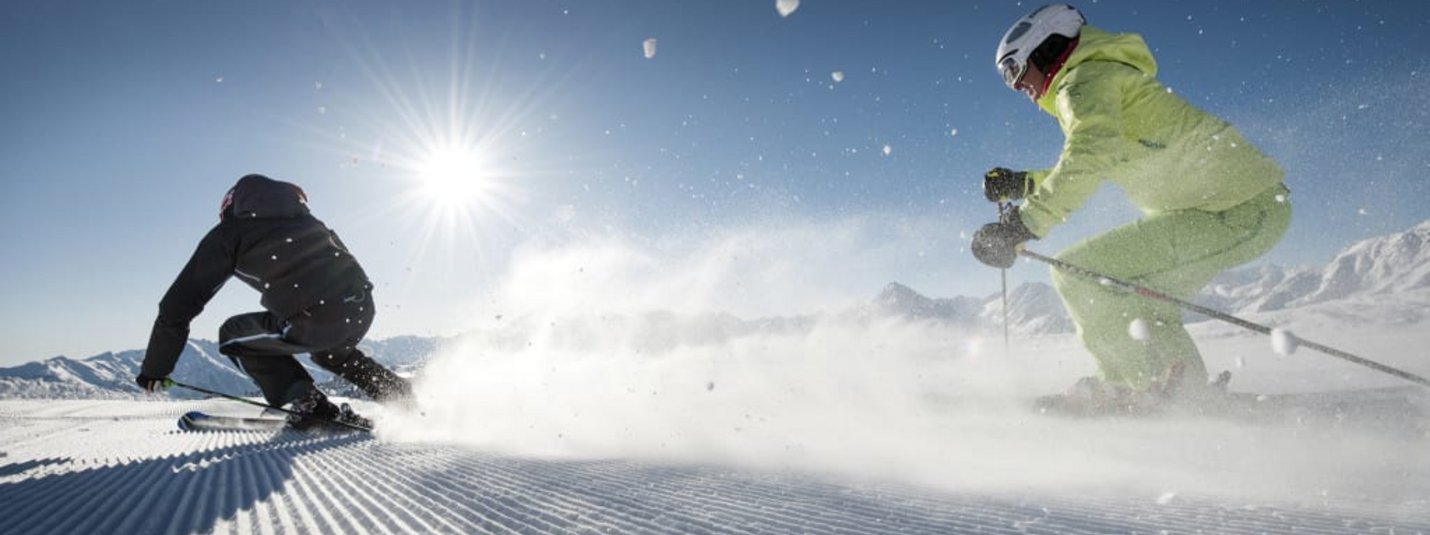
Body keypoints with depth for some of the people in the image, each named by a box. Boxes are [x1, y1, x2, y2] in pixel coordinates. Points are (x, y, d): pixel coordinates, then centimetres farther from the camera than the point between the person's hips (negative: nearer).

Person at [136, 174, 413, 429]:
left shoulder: (227, 233, 16)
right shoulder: (303, 219, 29)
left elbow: (179, 303, 15)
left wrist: (154, 369, 23)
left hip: (315, 320, -5)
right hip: (363, 306, 6)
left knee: (233, 334, 22)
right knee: (329, 349, 38)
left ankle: (309, 405, 10)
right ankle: (404, 395, 27)